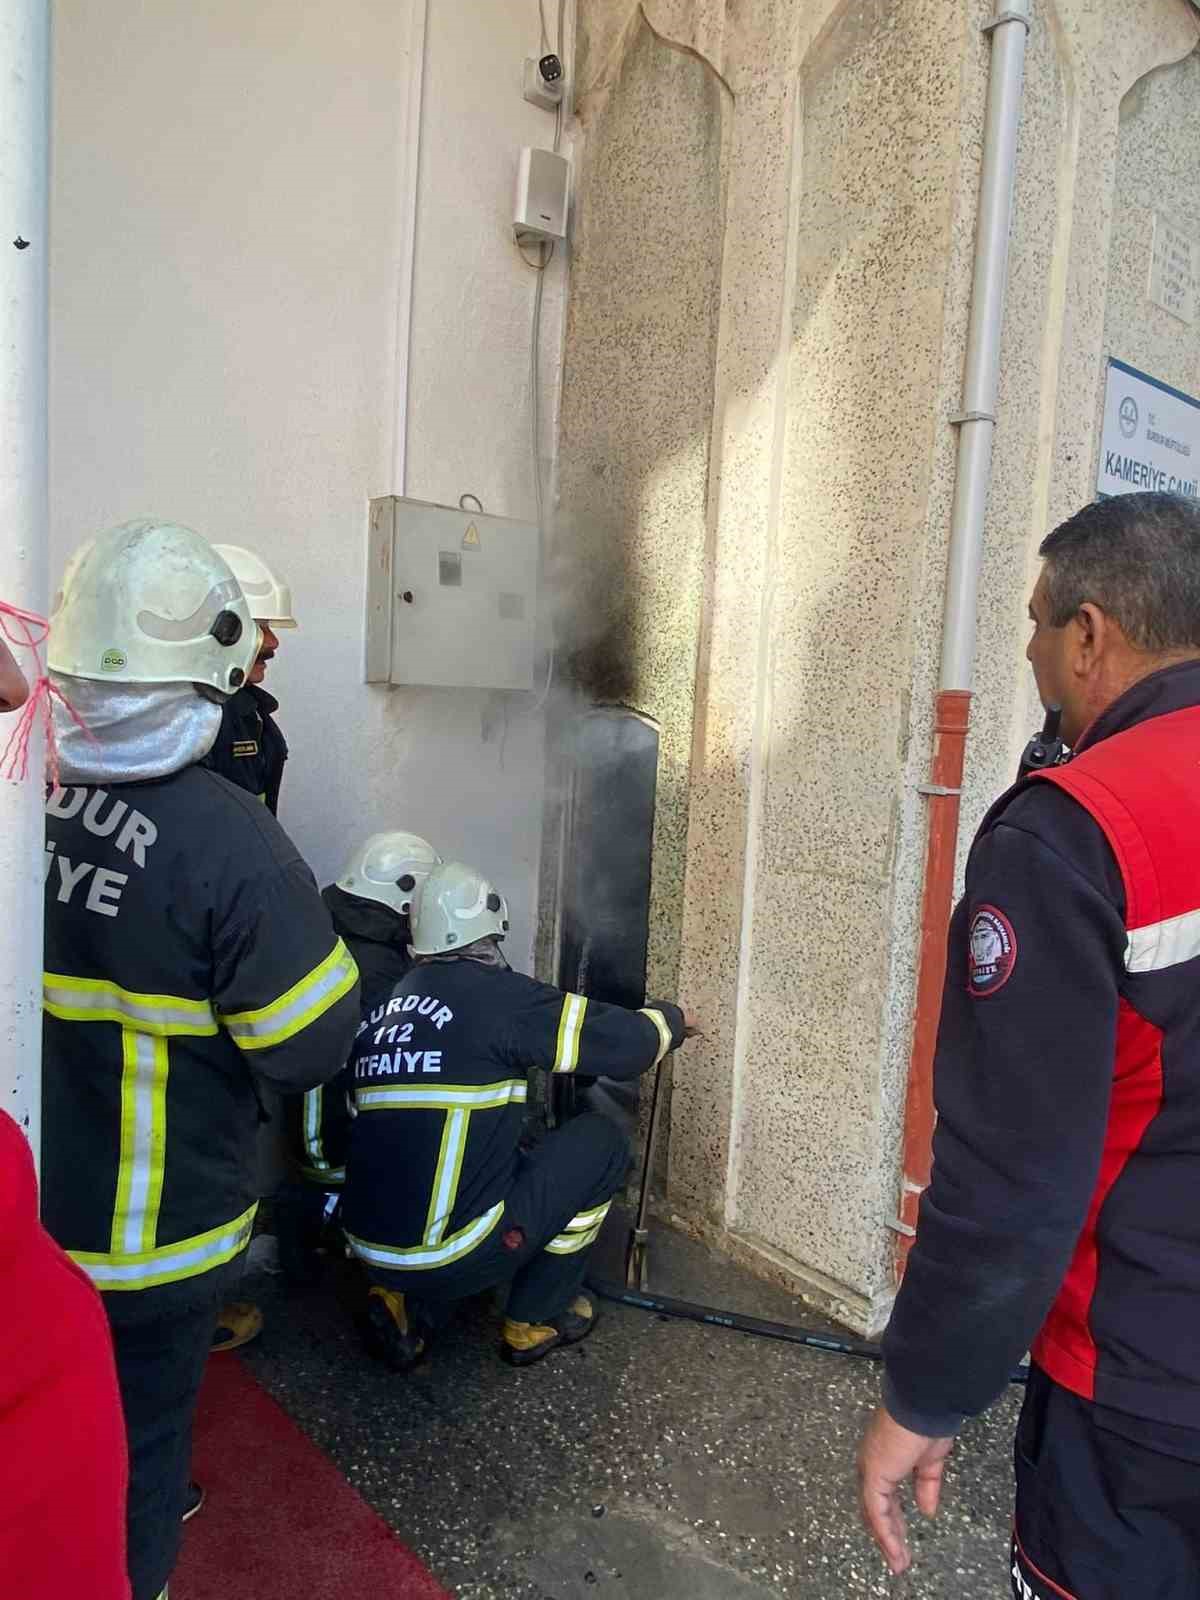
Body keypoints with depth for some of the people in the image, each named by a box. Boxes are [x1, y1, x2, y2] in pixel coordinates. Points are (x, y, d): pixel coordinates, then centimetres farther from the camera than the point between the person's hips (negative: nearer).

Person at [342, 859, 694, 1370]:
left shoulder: (382, 1007, 8)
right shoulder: (497, 993, -12)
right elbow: (620, 1042, -8)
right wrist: (670, 1019, 14)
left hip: (371, 1248, 7)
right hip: (448, 1254, -7)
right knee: (600, 1141, 7)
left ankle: (405, 1305, 15)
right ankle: (537, 1321, 18)